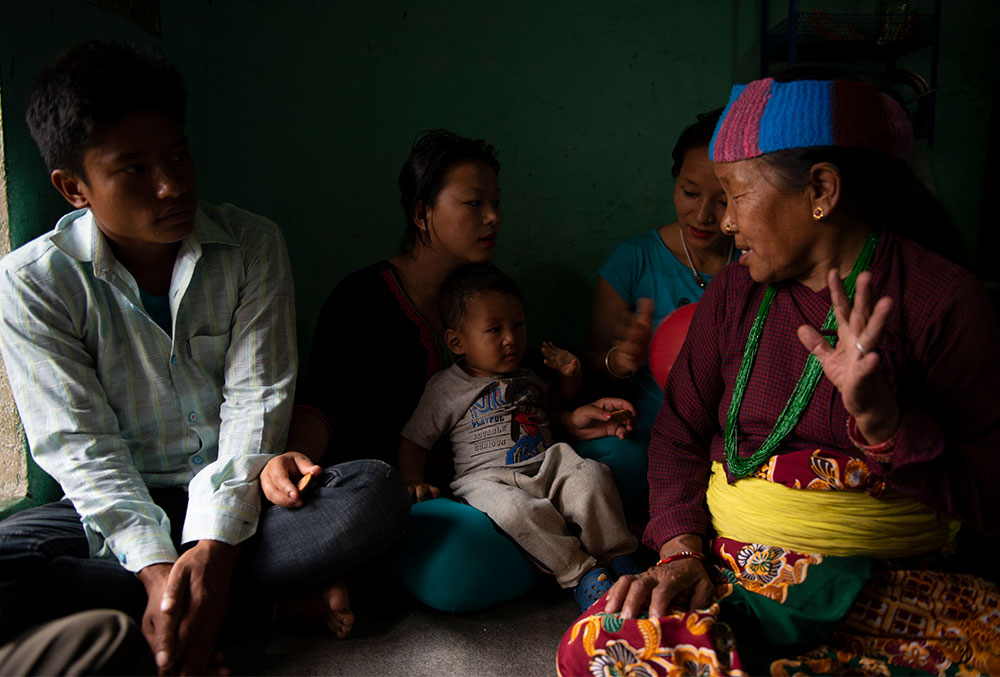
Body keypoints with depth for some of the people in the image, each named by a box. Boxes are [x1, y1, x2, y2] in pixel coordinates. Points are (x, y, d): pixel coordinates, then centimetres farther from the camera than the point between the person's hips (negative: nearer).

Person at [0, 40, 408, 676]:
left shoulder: (253, 245, -5)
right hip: (122, 506, 1)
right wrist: (156, 566, -26)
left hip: (238, 495, 0)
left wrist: (215, 545, -23)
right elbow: (78, 441, -11)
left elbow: (257, 401, -10)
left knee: (378, 492, -27)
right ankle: (269, 592, -23)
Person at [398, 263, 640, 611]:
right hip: (488, 479, -4)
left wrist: (579, 416, 14)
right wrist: (413, 482, -8)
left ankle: (617, 557, -9)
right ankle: (578, 572, -22)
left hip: (548, 467, 4)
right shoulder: (445, 389, 6)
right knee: (515, 508, -37)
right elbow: (413, 441, 9)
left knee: (591, 475, -25)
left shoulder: (528, 380, 21)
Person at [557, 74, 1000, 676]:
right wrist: (681, 550, -5)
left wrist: (881, 418, -22)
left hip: (887, 581, -1)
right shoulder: (735, 293, 9)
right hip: (726, 570, 2)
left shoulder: (946, 301, -3)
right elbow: (680, 429, 10)